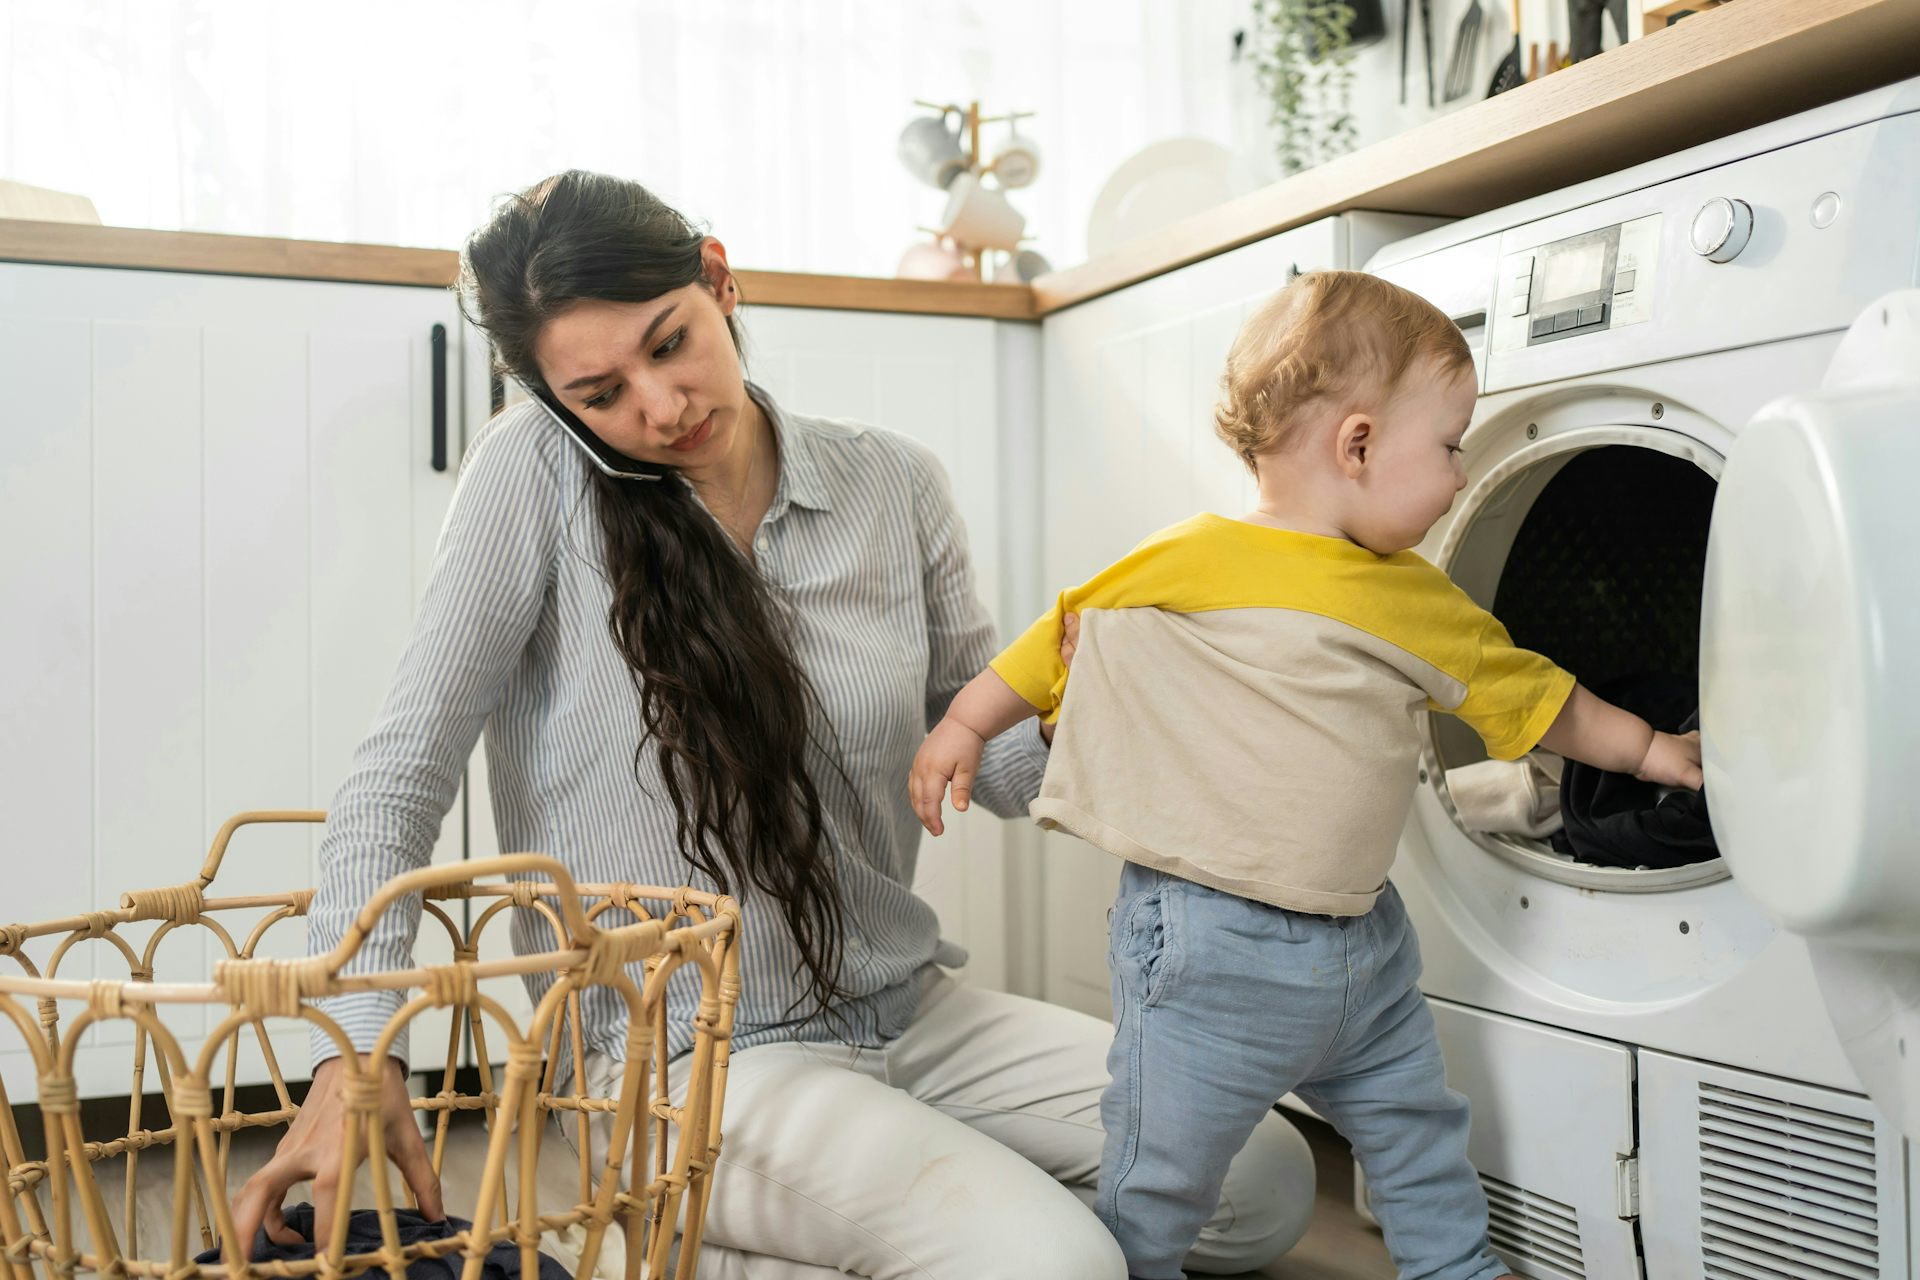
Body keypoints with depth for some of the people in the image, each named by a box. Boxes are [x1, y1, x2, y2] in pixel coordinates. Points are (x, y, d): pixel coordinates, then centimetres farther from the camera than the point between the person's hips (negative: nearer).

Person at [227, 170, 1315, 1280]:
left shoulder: (893, 483, 2)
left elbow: (996, 765, 8)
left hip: (909, 1014, 6)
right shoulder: (536, 473, -9)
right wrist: (359, 1052, -22)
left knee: (1269, 1186, 0)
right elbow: (403, 773, -11)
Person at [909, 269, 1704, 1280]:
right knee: (1160, 1180, 4)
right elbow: (1068, 635, -3)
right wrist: (966, 725, 1)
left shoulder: (1423, 604, 6)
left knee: (1418, 1129, 26)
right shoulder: (1192, 563, -14)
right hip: (1209, 948, -7)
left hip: (1362, 940, 7)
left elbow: (1528, 694, 17)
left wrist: (1648, 750, 20)